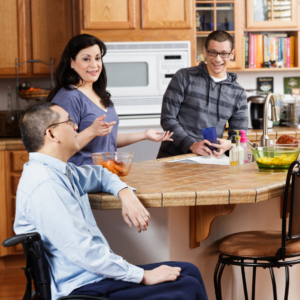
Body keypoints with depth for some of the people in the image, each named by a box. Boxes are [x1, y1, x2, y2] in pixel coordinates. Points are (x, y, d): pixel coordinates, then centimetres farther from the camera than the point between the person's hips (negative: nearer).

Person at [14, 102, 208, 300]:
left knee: (189, 271, 6)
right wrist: (143, 276, -18)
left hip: (93, 274, 10)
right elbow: (81, 251, -25)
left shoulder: (61, 171, 11)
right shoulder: (44, 184, -21)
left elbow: (99, 175, 32)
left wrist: (126, 194, 9)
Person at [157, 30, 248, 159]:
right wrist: (191, 145, -15)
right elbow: (167, 118, -2)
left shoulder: (238, 94, 12)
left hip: (209, 158, 3)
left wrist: (228, 144, -12)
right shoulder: (184, 77, 3)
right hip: (173, 155, -3)